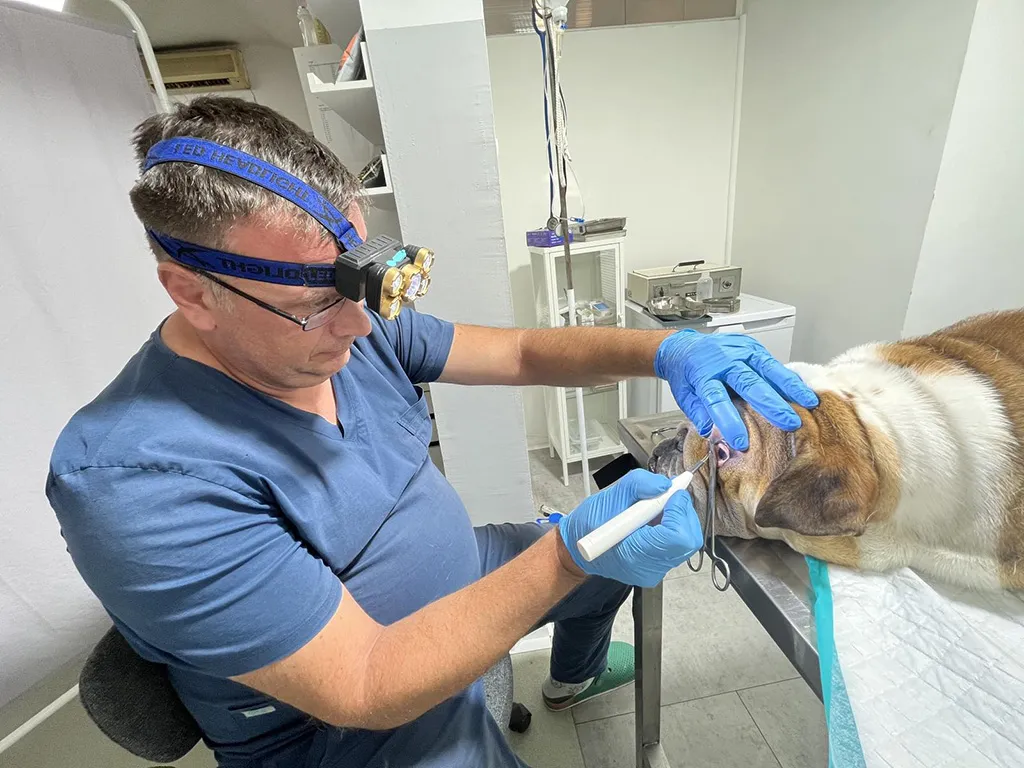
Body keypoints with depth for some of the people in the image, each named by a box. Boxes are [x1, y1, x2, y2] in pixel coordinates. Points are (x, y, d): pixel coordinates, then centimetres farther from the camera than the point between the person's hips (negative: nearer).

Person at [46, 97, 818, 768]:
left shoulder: (353, 327, -12)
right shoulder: (139, 480, -31)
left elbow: (519, 351, -10)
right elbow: (366, 690, -30)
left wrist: (662, 349, -25)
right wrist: (573, 550, -38)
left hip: (461, 573, 6)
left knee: (616, 551, 19)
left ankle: (573, 678, 51)